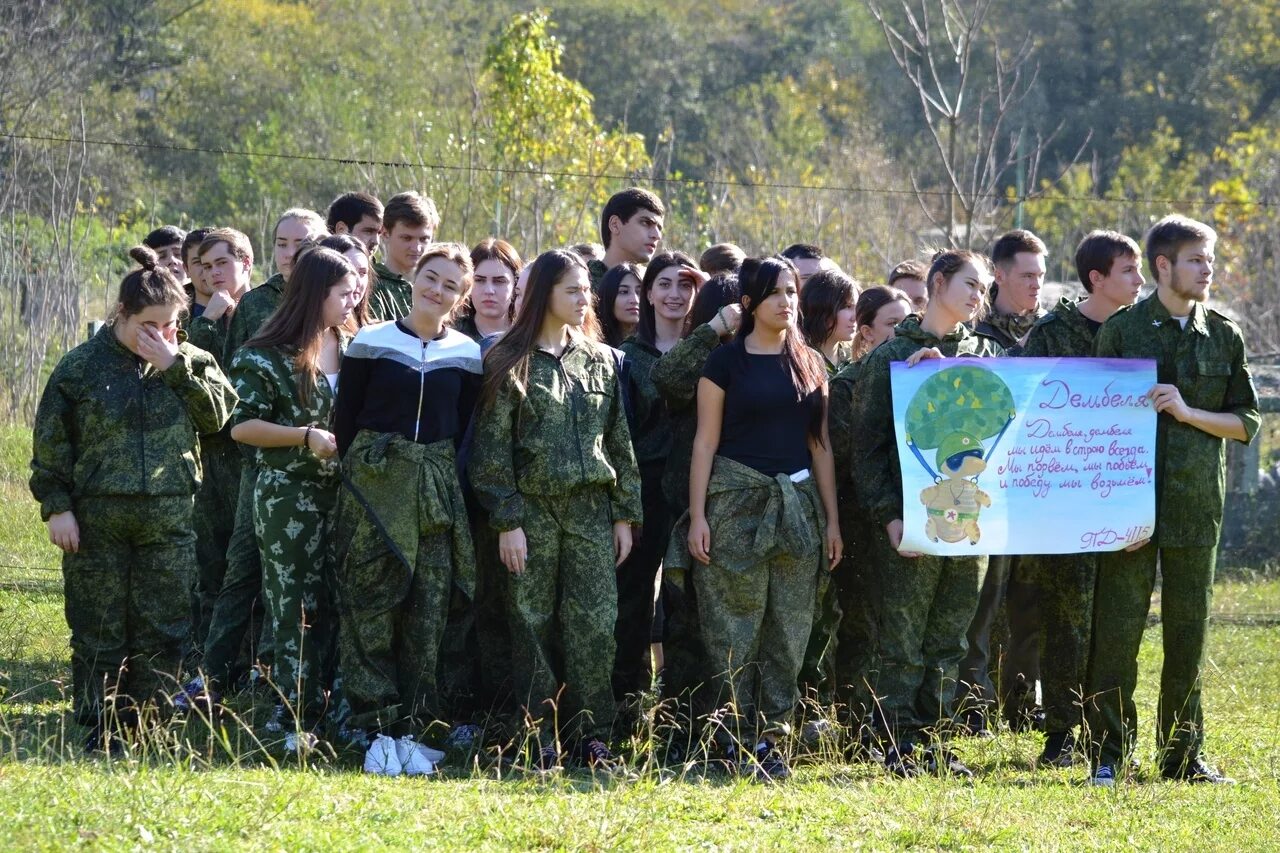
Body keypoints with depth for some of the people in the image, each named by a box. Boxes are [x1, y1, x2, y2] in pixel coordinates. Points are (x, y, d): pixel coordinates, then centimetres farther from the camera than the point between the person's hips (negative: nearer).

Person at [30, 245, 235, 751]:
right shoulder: (83, 365, 0)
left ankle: (142, 724, 12)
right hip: (96, 518, -2)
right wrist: (56, 505, -5)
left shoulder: (191, 363, 7)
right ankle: (99, 727, 9)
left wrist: (175, 366, -13)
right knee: (97, 628, 2)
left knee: (162, 629, 3)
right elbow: (50, 441, 2)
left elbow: (217, 414, -9)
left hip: (169, 520, 2)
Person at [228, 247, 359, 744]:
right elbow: (241, 426, -10)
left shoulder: (352, 349, 10)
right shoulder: (268, 357, -9)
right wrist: (307, 436, -17)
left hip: (344, 493, 6)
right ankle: (295, 723, -1)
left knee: (336, 607, 6)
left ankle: (330, 712, 12)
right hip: (289, 495, -6)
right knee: (297, 609, -4)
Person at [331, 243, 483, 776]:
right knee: (370, 607, -5)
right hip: (374, 484, -2)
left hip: (438, 489, 2)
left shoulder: (466, 355, 7)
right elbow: (346, 418, 4)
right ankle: (379, 727, -2)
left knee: (428, 611, 0)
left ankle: (411, 729, 6)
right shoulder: (370, 343, 0)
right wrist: (356, 470, 1)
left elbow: (463, 429, 13)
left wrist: (441, 480, 7)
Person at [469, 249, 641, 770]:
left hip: (591, 510, 3)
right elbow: (492, 449, -4)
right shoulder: (509, 363, -2)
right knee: (534, 626, 0)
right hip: (533, 508, -3)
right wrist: (506, 521, -10)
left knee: (595, 623, -3)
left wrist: (625, 514, 7)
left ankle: (591, 734, 3)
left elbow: (620, 443, 12)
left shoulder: (600, 361, 11)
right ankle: (541, 739, 4)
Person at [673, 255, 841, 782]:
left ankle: (771, 738, 7)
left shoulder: (810, 364, 12)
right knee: (735, 627, -5)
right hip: (737, 500, -4)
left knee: (789, 629, 2)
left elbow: (820, 446, 14)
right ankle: (736, 738, 0)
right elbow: (706, 441, -2)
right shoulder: (726, 362, 0)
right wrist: (698, 516, -9)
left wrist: (832, 520, 10)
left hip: (798, 501, 4)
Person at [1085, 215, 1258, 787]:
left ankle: (1182, 752, 15)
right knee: (1117, 630, -3)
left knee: (1188, 632, 6)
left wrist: (1189, 412, -8)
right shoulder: (1122, 330, 2)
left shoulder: (1224, 337, 9)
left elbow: (1246, 422, 9)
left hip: (1196, 502, 3)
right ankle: (1109, 755, 2)